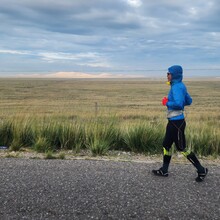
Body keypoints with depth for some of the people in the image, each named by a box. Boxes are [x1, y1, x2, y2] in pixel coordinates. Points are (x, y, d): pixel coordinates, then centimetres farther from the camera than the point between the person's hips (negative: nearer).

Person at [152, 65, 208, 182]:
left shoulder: (177, 87, -18)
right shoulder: (180, 86, 11)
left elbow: (178, 104, -30)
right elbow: (189, 101, 19)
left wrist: (167, 103, -14)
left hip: (177, 122, -10)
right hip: (173, 121, 10)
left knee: (182, 148, 0)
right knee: (166, 145, 16)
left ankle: (201, 170, 14)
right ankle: (164, 170, 27)